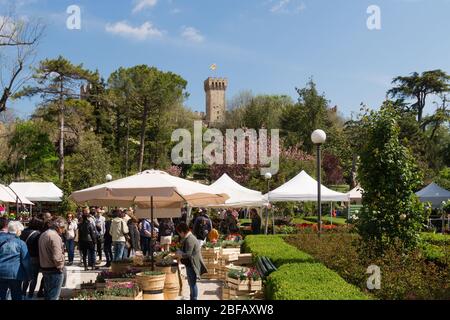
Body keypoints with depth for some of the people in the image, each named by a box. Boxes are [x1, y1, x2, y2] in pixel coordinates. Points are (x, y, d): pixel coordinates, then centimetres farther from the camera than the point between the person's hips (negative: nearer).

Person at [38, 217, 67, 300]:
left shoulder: (43, 234, 10)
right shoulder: (55, 236, -21)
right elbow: (57, 257, -27)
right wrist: (61, 267, -13)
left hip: (44, 268, 9)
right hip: (54, 271, -9)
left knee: (48, 295, 20)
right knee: (54, 296, 0)